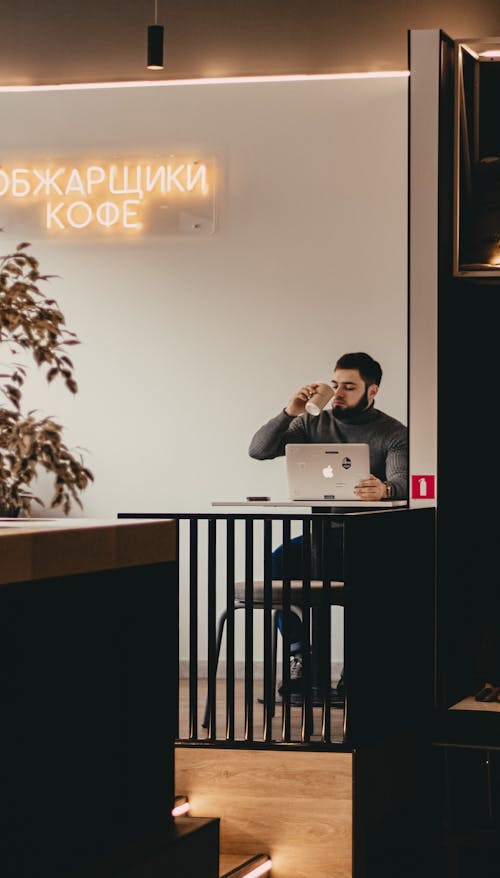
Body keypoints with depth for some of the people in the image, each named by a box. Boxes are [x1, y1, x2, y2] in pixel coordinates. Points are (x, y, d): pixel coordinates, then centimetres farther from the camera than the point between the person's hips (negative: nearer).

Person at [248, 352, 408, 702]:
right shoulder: (315, 424, 10)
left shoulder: (394, 434, 0)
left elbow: (402, 481, -19)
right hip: (324, 535, 3)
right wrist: (289, 413, -11)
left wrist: (384, 489, -44)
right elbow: (258, 450, 4)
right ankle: (299, 658, -20)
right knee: (280, 560, -29)